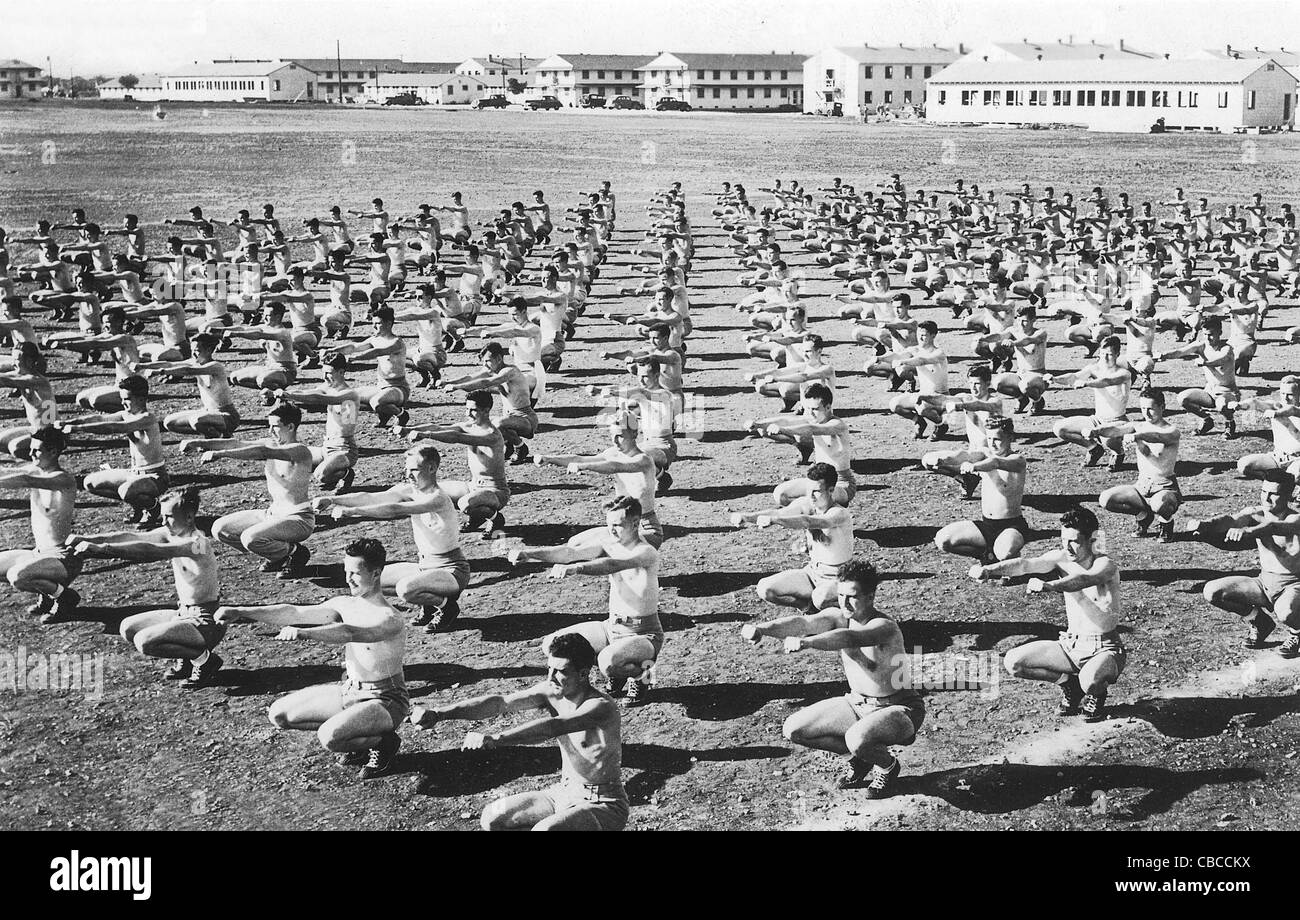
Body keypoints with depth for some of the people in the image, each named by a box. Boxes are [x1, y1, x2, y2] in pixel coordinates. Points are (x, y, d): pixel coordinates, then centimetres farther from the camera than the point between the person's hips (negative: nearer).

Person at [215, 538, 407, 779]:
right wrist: (241, 612, -10)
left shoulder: (389, 620, -24)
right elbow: (293, 612, -2)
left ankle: (384, 742, -2)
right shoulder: (345, 605, 2)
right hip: (349, 690, 8)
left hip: (384, 701, -8)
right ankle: (355, 737, 12)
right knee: (279, 714, 5)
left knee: (330, 737, -33)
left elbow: (349, 633, -43)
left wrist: (303, 633, -56)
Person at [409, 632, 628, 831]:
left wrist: (495, 740, -54)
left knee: (544, 828, -33)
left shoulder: (601, 707, -25)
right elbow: (500, 702, -15)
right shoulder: (550, 692, -4)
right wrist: (438, 713, -28)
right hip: (564, 792, 8)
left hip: (603, 805, -8)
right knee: (492, 819, 2)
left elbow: (553, 726, -42)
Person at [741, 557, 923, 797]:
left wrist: (806, 643, -63)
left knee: (858, 739, -37)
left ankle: (887, 765, 0)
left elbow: (849, 637, -47)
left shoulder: (884, 627, -27)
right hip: (856, 703, 7)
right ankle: (860, 757, 16)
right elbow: (803, 623, -26)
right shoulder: (838, 618, -7)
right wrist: (762, 628, -45)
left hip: (898, 709, -7)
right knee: (793, 730, -1)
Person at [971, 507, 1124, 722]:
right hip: (1071, 645, 6)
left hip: (1105, 649, -6)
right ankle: (1068, 682, 12)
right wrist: (988, 569, -39)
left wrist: (1049, 586, -62)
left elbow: (1082, 580, -43)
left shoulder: (1105, 565, -20)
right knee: (1012, 662, -9)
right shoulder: (1062, 558, -4)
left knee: (1090, 681, -38)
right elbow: (1025, 564, -21)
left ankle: (1096, 695, 1)